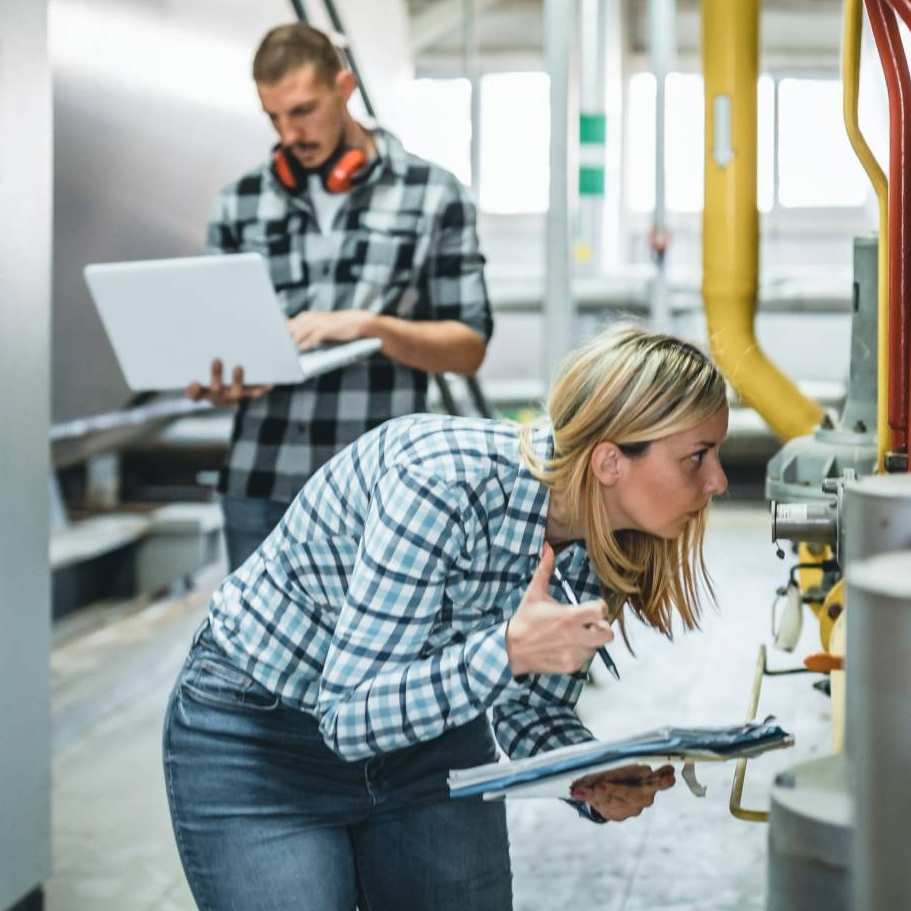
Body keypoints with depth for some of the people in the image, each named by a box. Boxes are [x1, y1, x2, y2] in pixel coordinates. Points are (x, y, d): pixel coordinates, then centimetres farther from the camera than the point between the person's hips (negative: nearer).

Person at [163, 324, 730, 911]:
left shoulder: (604, 543, -12)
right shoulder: (447, 483, -33)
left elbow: (534, 707, 0)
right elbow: (349, 715, -31)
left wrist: (600, 784, -20)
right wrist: (508, 650, -42)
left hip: (429, 736, 6)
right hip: (257, 740, -6)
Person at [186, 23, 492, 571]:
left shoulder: (434, 197, 5)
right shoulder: (240, 204, 12)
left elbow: (469, 348, 2)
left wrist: (366, 324, -14)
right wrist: (218, 385, -9)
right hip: (261, 483, 3)